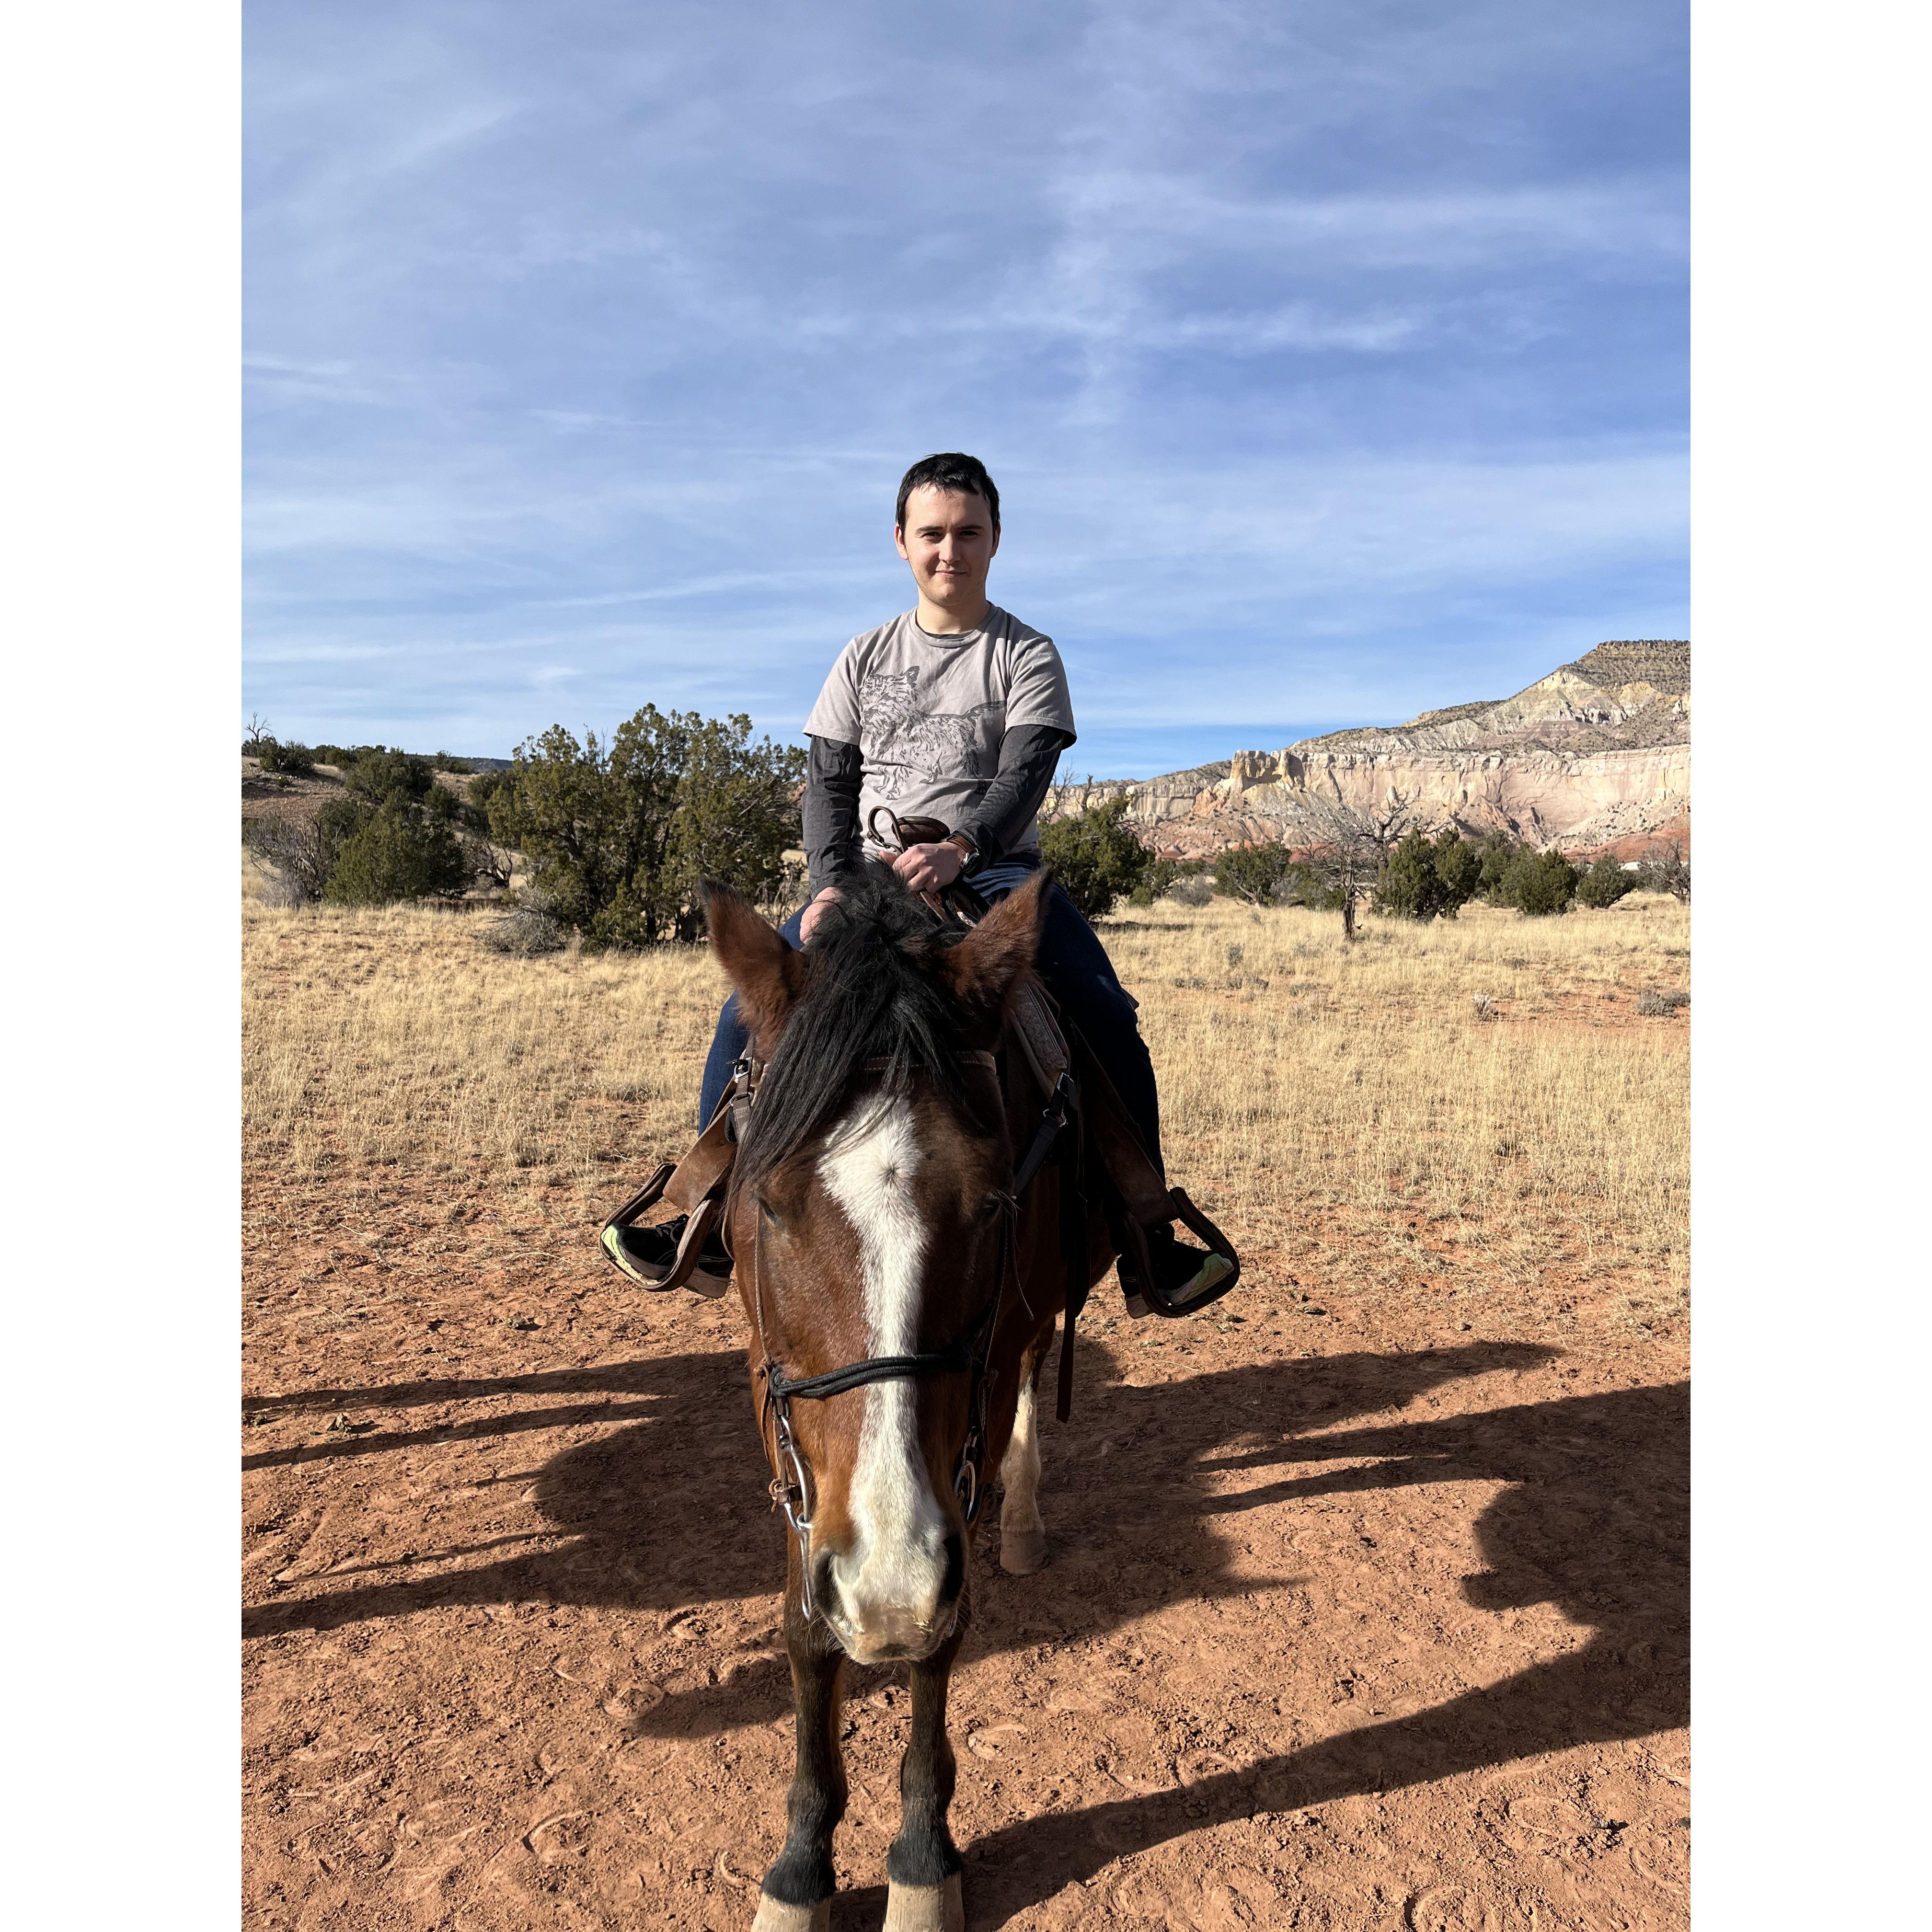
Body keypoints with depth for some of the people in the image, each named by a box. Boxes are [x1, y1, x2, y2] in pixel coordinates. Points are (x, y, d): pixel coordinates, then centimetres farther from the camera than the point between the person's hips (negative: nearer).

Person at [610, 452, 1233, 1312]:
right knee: (750, 1009, -13)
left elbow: (1024, 774, -12)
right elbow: (829, 783, 7)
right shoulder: (865, 658, 13)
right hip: (870, 875, 3)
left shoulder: (1026, 655, 3)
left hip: (996, 872, -2)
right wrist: (830, 884, -12)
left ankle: (1148, 1245, -16)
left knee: (1106, 1020, -25)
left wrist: (958, 847, -33)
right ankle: (712, 1220, 1)